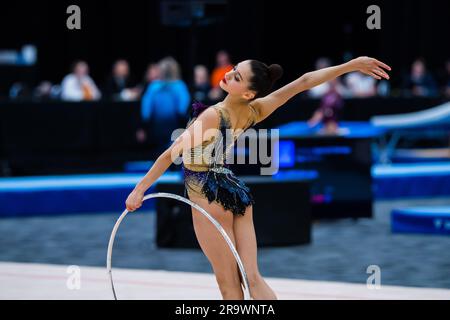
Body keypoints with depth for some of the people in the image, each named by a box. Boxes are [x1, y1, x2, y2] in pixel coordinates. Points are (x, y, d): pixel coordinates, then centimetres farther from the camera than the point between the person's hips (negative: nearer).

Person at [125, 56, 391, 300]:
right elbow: (304, 82, -7)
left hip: (209, 196, -6)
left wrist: (140, 189, -13)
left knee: (229, 283, 3)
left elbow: (172, 154, -19)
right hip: (236, 191, 6)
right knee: (253, 279, 6)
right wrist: (351, 65, -4)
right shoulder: (254, 112, -7)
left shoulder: (213, 115, -23)